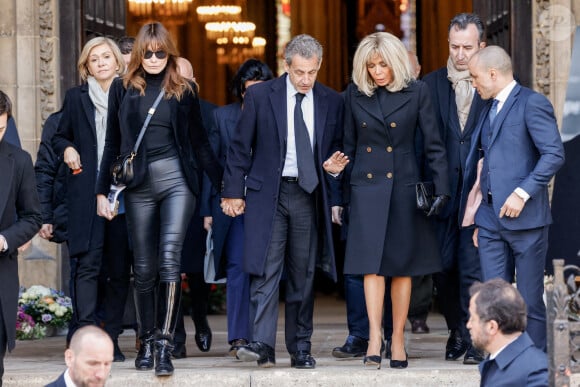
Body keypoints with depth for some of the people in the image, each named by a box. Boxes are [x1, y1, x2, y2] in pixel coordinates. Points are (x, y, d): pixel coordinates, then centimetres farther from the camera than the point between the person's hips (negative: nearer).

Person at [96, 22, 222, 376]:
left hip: (177, 179, -1)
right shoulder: (123, 88, 8)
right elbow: (113, 143, 10)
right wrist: (103, 191, 6)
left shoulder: (184, 90, 7)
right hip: (138, 184, 1)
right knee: (144, 267, 5)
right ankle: (146, 342, 15)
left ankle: (165, 344, -19)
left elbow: (200, 141, 11)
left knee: (170, 257, -16)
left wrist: (224, 183, 8)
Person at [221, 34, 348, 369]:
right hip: (267, 192, -2)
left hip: (308, 194, 2)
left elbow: (336, 148, 17)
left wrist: (332, 165, -6)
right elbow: (240, 146, 2)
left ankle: (301, 348, 12)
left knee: (303, 274, 6)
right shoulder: (260, 95, -1)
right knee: (266, 270, -11)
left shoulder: (331, 101, 5)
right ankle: (263, 345, -16)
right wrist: (233, 191, 0)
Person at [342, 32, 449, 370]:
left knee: (402, 264, 3)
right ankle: (375, 338, -14)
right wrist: (341, 192, 8)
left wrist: (441, 188, -8)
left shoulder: (416, 92, -1)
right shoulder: (355, 94, 4)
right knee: (372, 263, -10)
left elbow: (433, 144, -1)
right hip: (367, 185, 1)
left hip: (404, 185, -1)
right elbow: (349, 145, 10)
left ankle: (398, 339, 10)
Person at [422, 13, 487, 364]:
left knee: (473, 267, -6)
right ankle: (456, 330, 24)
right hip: (443, 189, 3)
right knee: (443, 266, 5)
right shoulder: (431, 85, 7)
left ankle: (474, 339, 2)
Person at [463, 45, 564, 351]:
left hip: (524, 218, -7)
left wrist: (523, 192, -21)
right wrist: (479, 218, 18)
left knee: (529, 299, -1)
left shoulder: (532, 103, -7)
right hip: (491, 220, 7)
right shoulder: (489, 110, 19)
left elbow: (554, 154, -16)